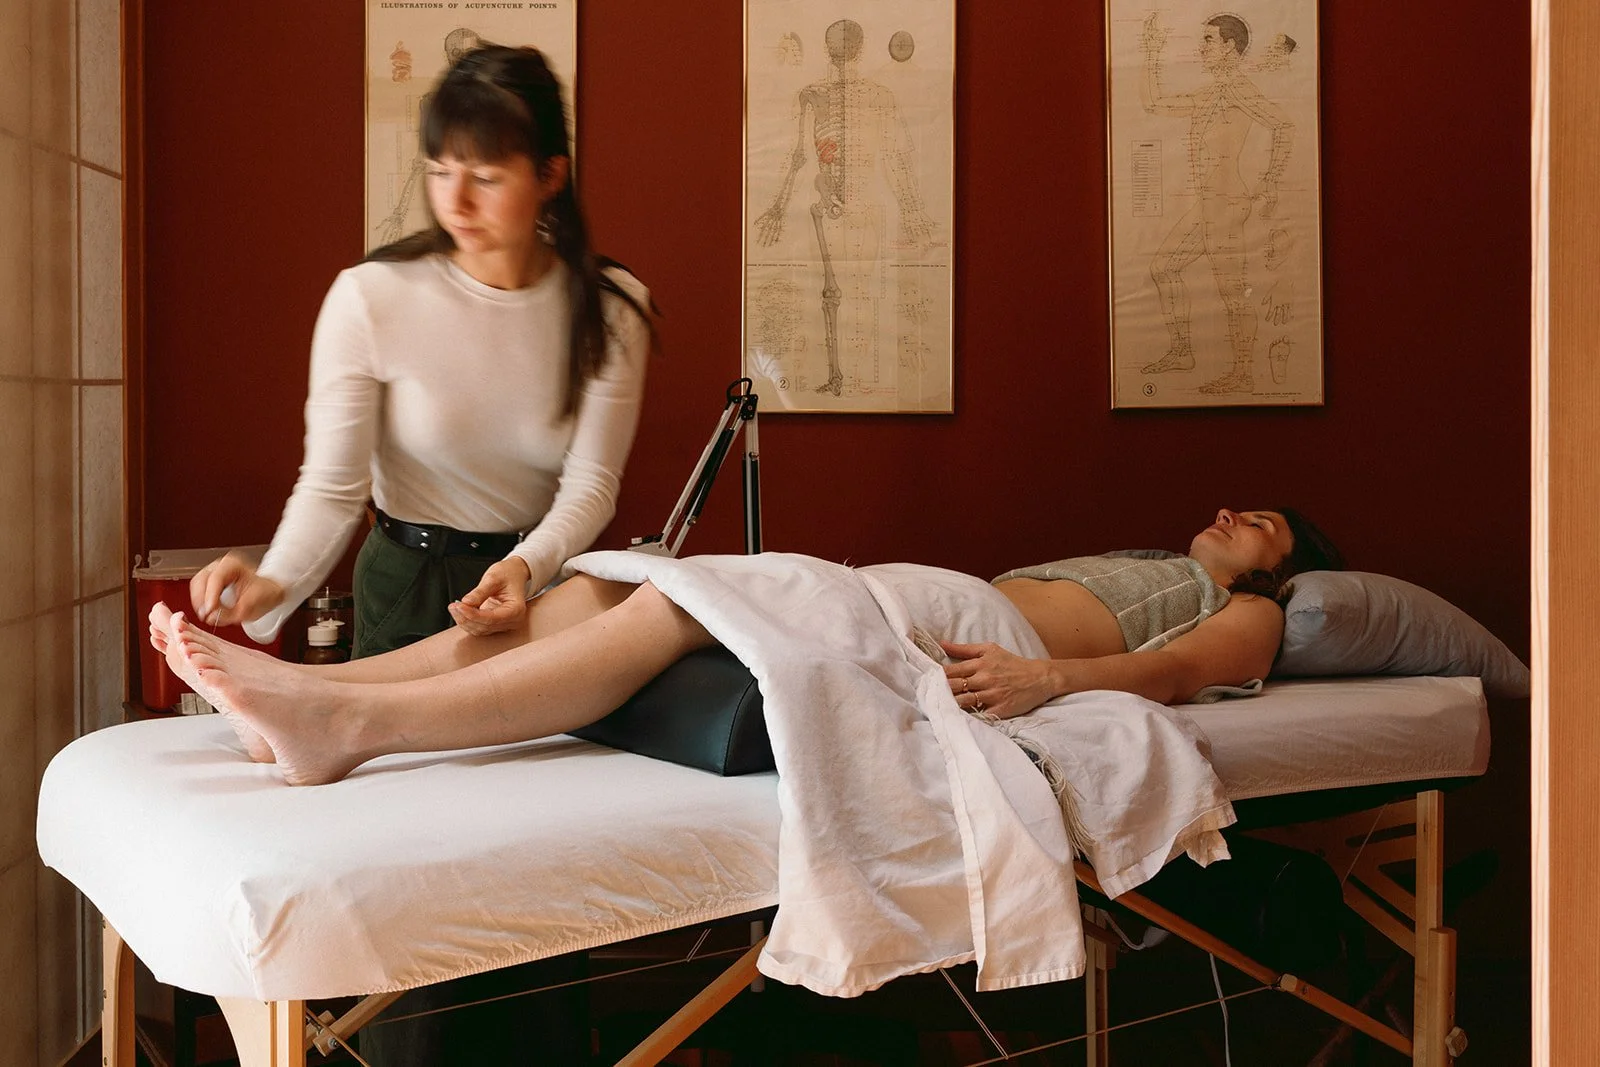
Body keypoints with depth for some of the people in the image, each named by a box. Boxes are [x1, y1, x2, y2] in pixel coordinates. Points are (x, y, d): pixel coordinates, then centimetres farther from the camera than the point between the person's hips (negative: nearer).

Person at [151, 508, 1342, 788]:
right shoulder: (1125, 564, 40)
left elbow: (1176, 670, -5)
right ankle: (311, 693, -21)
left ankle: (347, 724, -39)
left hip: (981, 638, -7)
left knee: (679, 608, -29)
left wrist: (1045, 678, -23)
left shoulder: (1250, 611, 19)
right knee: (599, 592, -12)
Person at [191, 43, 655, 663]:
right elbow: (332, 485, -13)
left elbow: (591, 484, -9)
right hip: (406, 593, -1)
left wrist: (525, 567, -29)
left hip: (543, 581, 1)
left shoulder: (609, 310, -6)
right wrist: (273, 583, -32)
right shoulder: (369, 298, -12)